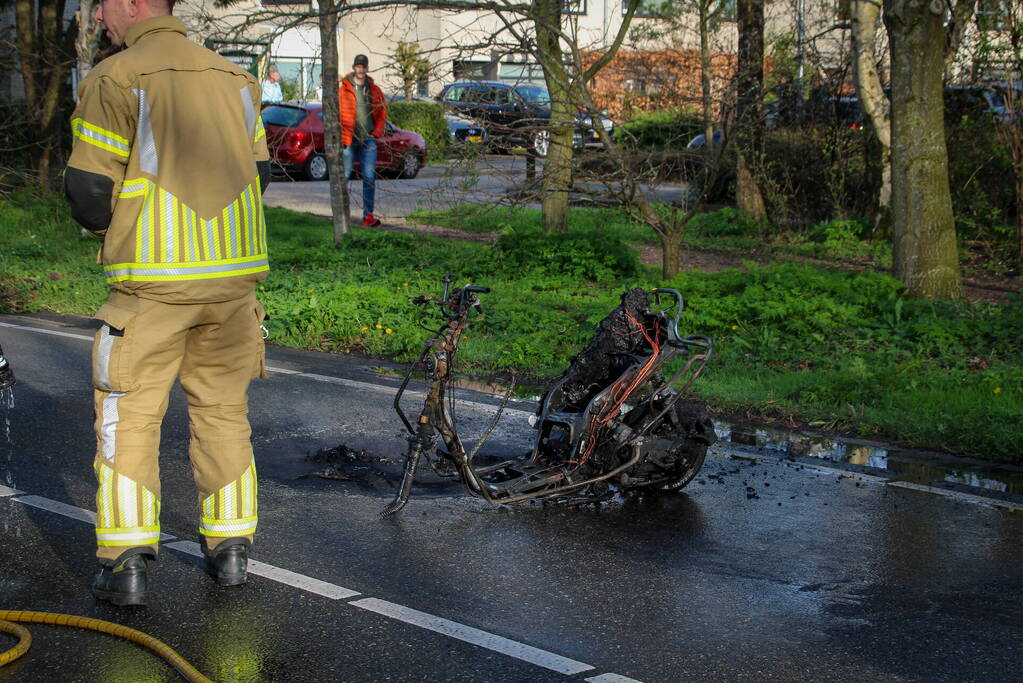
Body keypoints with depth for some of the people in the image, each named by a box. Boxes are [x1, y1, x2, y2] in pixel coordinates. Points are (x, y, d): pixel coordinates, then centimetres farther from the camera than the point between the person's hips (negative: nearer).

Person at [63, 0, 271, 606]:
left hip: (152, 281, -5)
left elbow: (89, 190, -9)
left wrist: (107, 223, 12)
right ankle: (230, 546, 19)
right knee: (223, 411, 16)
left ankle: (127, 562, 2)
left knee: (129, 417, 5)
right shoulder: (234, 78, 9)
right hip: (234, 273, 5)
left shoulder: (117, 78, -8)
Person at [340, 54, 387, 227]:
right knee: (344, 176, 2)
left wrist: (376, 132, 2)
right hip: (349, 140, -2)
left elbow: (382, 113, 15)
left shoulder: (374, 90, 9)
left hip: (368, 140, 2)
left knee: (369, 177, -4)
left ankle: (368, 215, -4)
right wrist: (342, 136, -8)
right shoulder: (343, 89, 0)